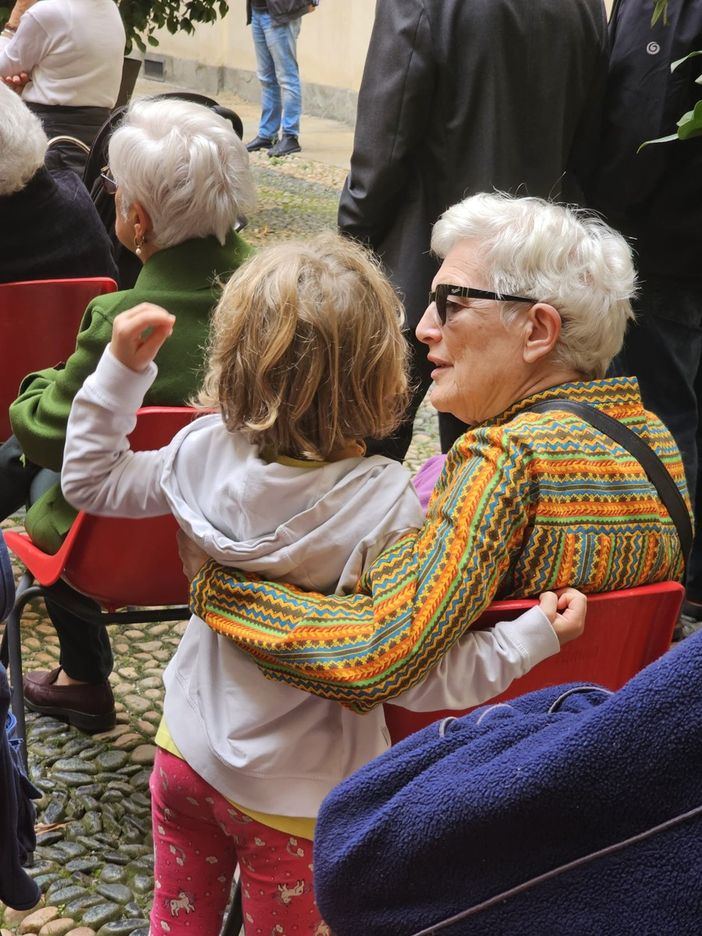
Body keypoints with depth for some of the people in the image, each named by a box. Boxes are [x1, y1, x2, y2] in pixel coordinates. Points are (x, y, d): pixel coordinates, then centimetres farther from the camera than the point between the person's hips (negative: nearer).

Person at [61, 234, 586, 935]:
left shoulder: (206, 452, -13)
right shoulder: (383, 506, -28)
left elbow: (90, 482, 5)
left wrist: (122, 367, 6)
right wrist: (537, 635, -19)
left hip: (186, 751, 4)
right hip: (292, 798, -4)